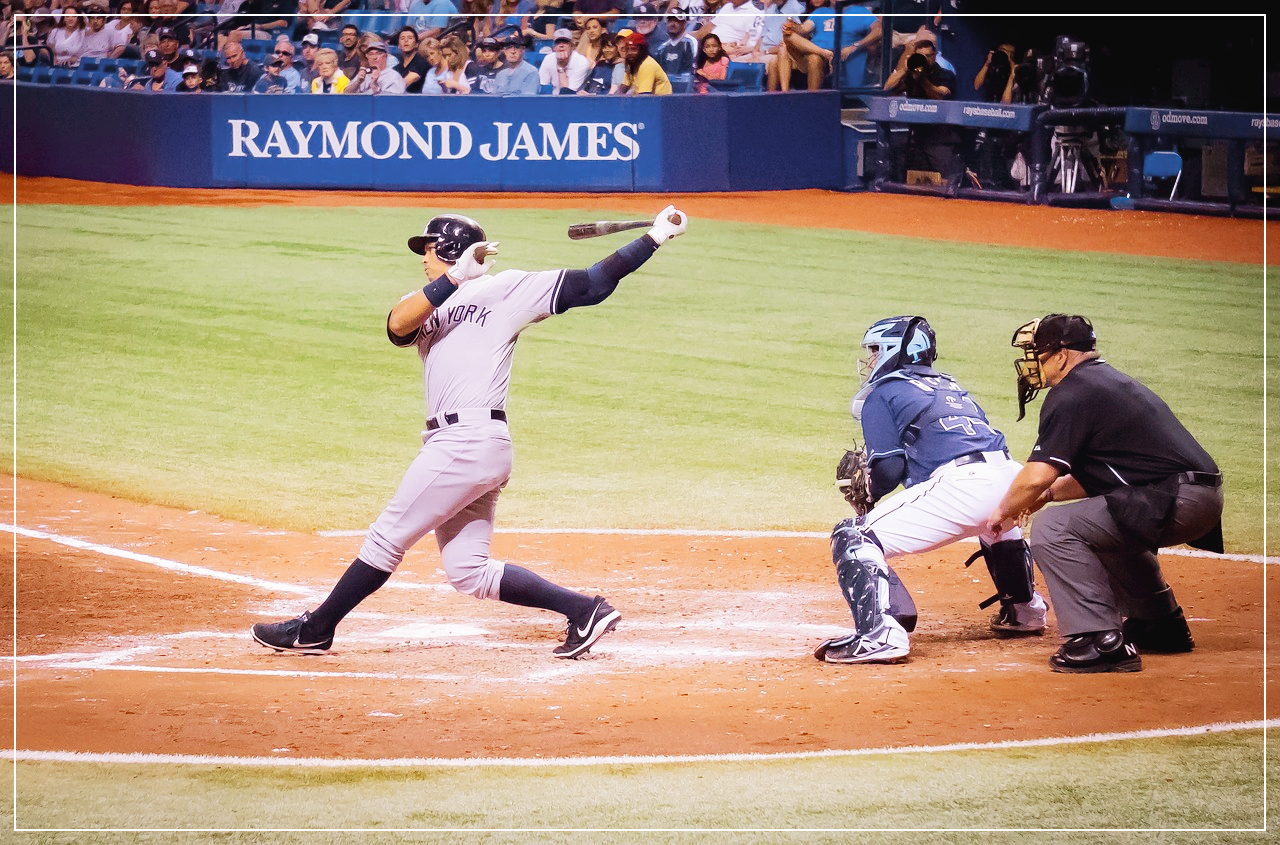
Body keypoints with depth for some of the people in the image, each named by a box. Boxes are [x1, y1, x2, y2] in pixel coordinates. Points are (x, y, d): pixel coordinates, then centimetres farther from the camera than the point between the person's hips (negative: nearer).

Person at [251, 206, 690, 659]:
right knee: (468, 572, 6)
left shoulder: (505, 289, 5)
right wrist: (453, 278, -13)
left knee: (387, 538, -2)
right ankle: (584, 610, 8)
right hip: (452, 445, 8)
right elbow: (396, 326, -2)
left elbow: (592, 283, 2)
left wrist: (655, 238, -3)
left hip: (472, 440, -8)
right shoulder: (428, 306, 22)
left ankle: (315, 629, 9)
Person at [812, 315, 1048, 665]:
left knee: (854, 538, -6)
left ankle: (879, 634, -25)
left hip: (960, 486, -8)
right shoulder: (951, 388, 31)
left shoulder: (882, 394, 10)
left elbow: (889, 469, -2)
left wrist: (869, 497, 20)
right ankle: (1024, 610, 54)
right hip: (1012, 478, 8)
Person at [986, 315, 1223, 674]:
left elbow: (1037, 476, -13)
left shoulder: (1071, 394, -7)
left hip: (1172, 502, -10)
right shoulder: (1113, 381, 24)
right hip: (1206, 500, 10)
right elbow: (1095, 475, 31)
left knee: (1053, 527, -12)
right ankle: (1162, 625, 39)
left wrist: (1004, 511, 4)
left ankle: (1102, 642, -18)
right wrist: (1050, 493, 23)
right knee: (1108, 527, 35)